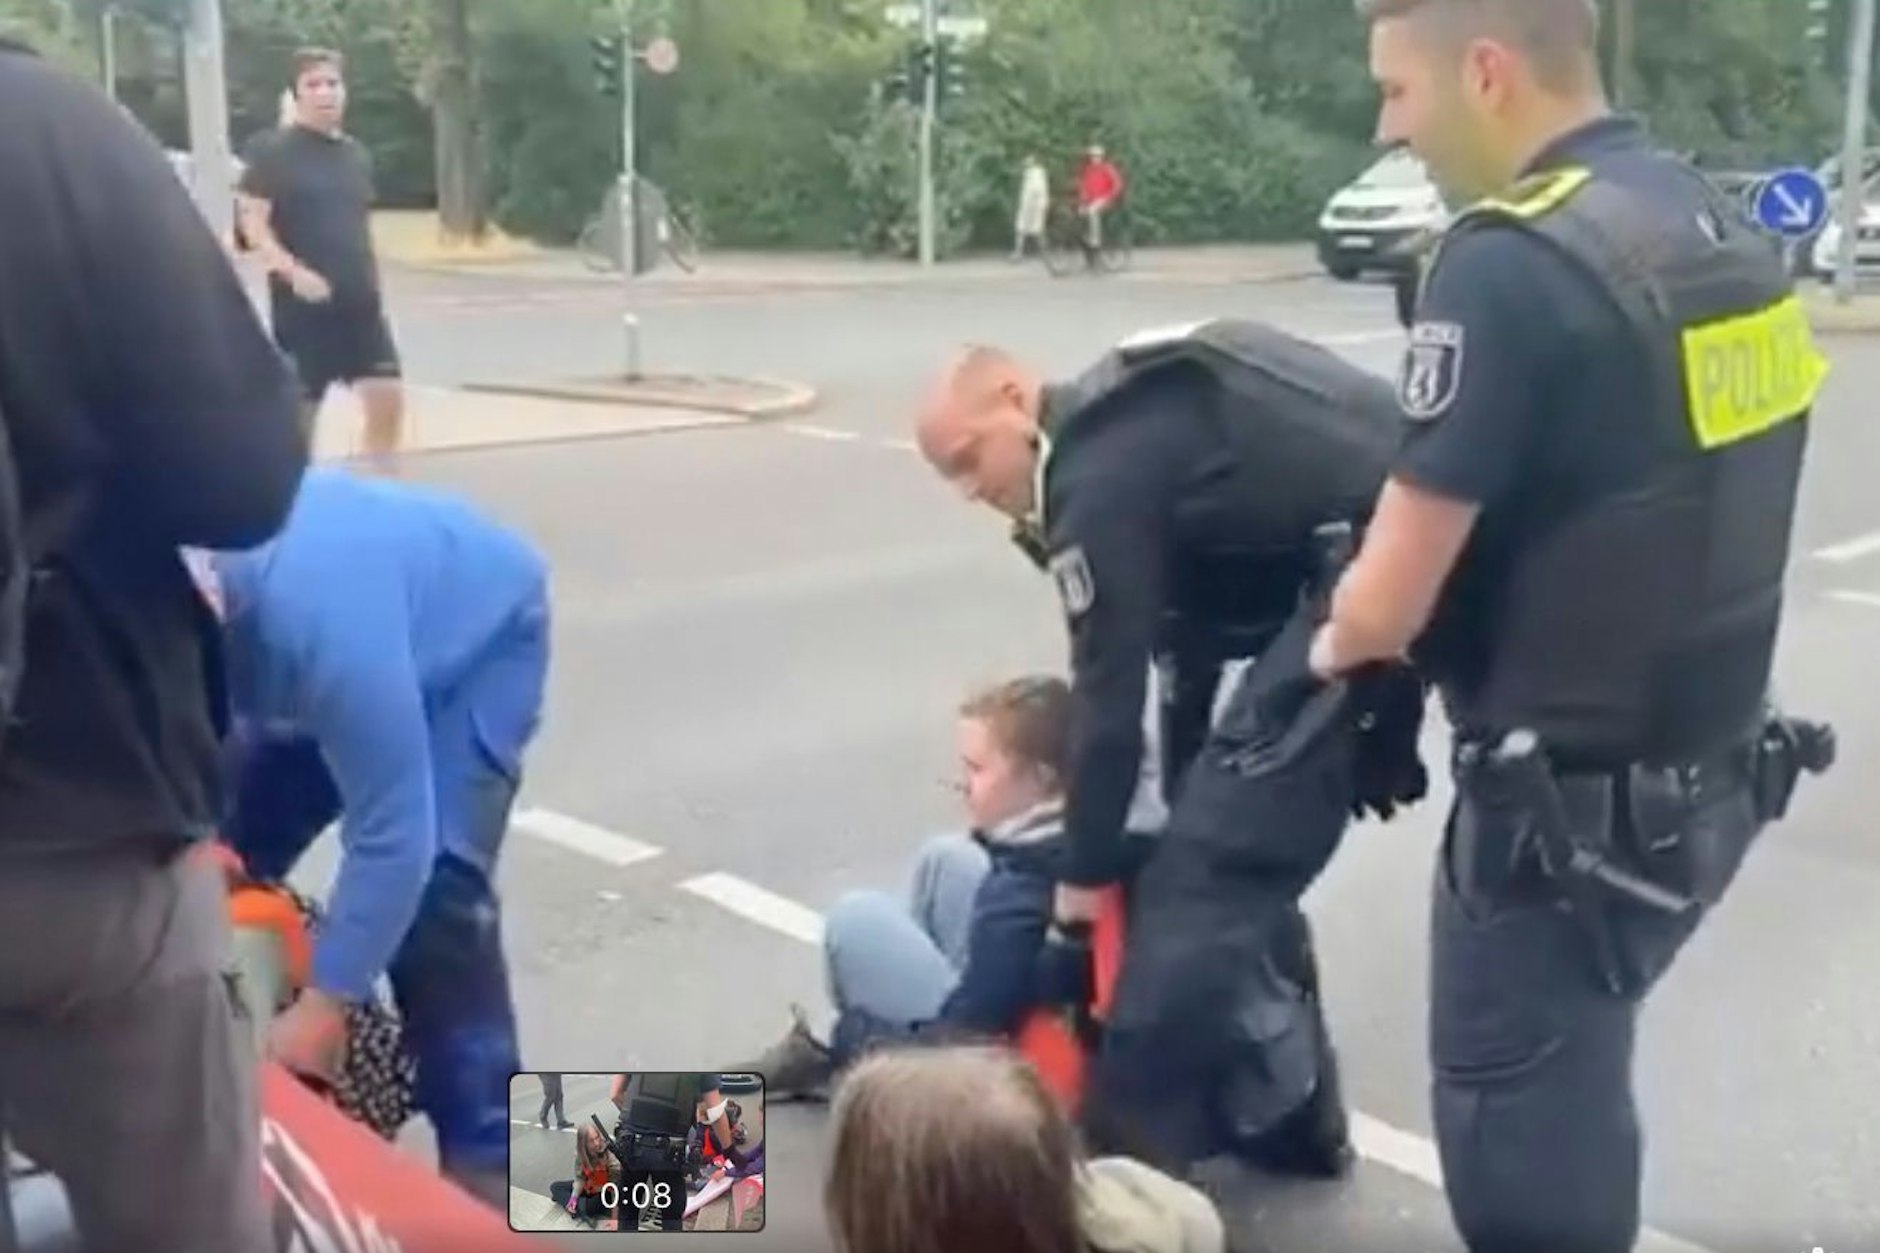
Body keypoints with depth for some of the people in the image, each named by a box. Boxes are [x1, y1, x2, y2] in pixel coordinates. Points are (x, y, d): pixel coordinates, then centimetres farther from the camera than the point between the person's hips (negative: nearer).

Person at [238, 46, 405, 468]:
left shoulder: (357, 155, 13)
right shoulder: (274, 151, -5)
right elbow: (252, 221, -12)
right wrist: (293, 271, -24)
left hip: (361, 302, 5)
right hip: (303, 303, -5)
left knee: (388, 396, -4)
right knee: (300, 410, 2)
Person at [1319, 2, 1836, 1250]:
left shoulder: (1512, 265, -22)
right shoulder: (1719, 229, 6)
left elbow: (1386, 606, -21)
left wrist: (1336, 641, 2)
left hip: (1570, 803, -8)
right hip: (1709, 769, 8)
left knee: (1517, 1128, 10)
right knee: (1574, 1089, 25)